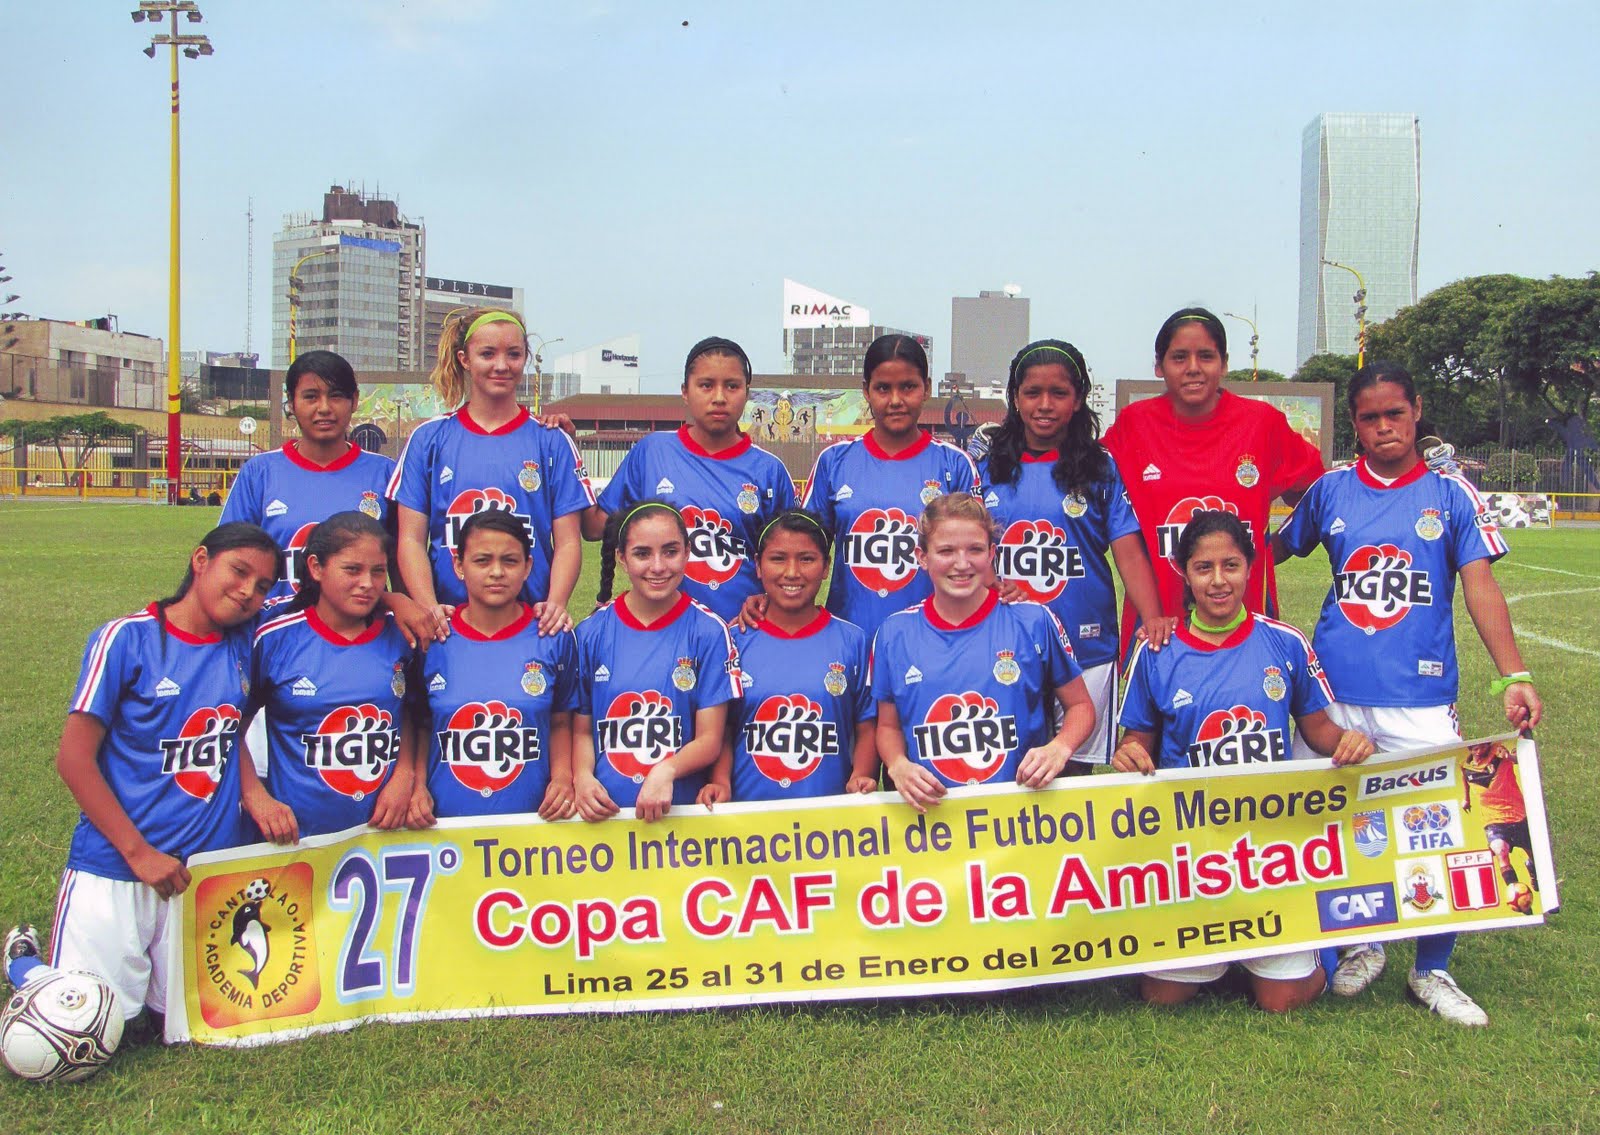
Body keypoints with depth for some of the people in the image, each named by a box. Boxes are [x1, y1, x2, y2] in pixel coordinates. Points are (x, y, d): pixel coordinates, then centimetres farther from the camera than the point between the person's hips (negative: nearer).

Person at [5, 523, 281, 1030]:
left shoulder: (241, 648, 4)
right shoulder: (127, 638, -9)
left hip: (207, 870, 5)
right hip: (114, 871, -5)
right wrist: (139, 852, -13)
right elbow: (74, 757, -10)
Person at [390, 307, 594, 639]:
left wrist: (556, 604, -16)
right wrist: (429, 608, -14)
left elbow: (568, 541, 1)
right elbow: (411, 539, 2)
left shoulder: (551, 441, 6)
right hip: (449, 624, 1)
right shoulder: (428, 439, 7)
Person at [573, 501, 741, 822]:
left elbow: (710, 739, 1)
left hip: (680, 807, -2)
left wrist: (666, 771, -17)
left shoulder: (709, 632, 1)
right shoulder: (591, 633, 7)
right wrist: (583, 778, -7)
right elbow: (582, 728, 12)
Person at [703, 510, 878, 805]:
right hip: (747, 808, 0)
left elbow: (867, 727, 11)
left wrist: (860, 777, -5)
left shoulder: (852, 640, 9)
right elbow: (721, 728, 11)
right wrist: (720, 782, -4)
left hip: (830, 807, 0)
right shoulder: (736, 641, 8)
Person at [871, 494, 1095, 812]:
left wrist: (1058, 749, -7)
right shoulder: (893, 634, 6)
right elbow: (888, 726, 15)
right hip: (931, 810, 0)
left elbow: (1080, 706, 11)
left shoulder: (1034, 622, 2)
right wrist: (898, 766, -4)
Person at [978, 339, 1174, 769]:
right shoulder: (989, 468, 7)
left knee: (1074, 767, 6)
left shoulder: (1101, 468, 2)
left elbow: (1129, 554, -5)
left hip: (1086, 652, -1)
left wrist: (1152, 618, -20)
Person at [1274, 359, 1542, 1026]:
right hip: (1336, 692, 2)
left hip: (1420, 695, -2)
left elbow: (1480, 585, -3)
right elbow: (1272, 550, 20)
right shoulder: (1330, 491, 7)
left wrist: (1513, 676, -11)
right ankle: (1361, 945, 30)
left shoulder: (1450, 493, 3)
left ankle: (1432, 971, 14)